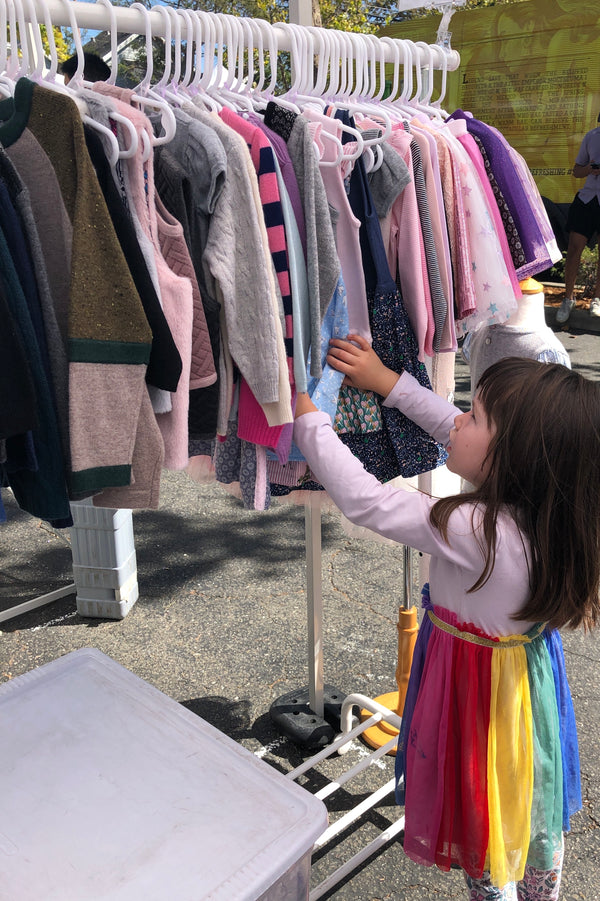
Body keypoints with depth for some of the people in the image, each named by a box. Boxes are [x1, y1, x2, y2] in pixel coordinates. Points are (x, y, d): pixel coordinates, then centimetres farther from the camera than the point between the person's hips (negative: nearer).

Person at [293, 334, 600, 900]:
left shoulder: (470, 530, -37)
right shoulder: (550, 505, -15)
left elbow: (361, 498, -30)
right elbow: (458, 436, -4)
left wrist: (305, 413, -19)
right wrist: (388, 382, 1)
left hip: (476, 688, -7)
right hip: (531, 678, 8)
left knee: (483, 820, 18)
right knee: (536, 808, 29)